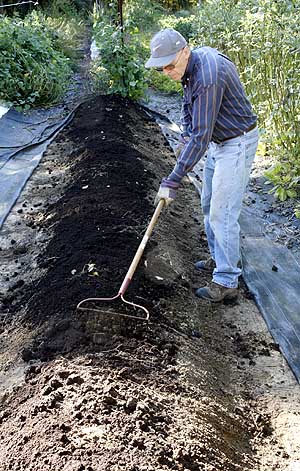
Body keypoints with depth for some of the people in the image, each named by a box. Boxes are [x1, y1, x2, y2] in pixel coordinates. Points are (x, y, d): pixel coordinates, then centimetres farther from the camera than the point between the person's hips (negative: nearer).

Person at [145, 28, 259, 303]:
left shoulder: (208, 77, -31)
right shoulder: (196, 60, 0)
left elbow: (200, 136, -32)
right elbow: (189, 104, 17)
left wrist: (173, 181, -30)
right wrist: (186, 135, 2)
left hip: (237, 144, -10)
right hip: (218, 142, 10)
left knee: (222, 213, -9)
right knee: (209, 205, 18)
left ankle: (226, 282, 2)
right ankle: (221, 259, 34)